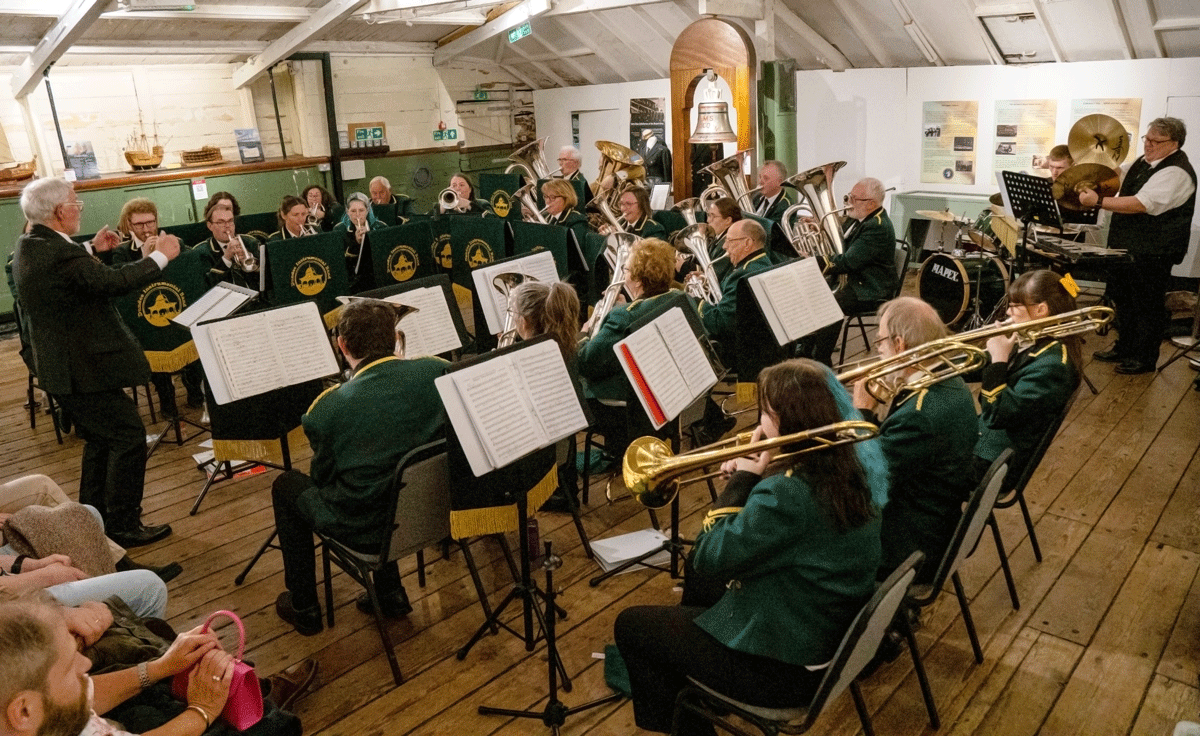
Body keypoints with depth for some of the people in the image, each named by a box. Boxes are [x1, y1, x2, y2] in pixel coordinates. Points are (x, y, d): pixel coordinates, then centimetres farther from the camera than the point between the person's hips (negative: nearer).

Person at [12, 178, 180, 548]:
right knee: (129, 436, -3)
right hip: (85, 368, -11)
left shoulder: (29, 247, 9)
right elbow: (114, 282, -27)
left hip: (61, 366, 11)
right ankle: (123, 526, 3)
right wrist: (161, 256, -16)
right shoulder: (58, 254, -24)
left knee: (100, 438, 22)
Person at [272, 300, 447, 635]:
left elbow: (322, 477, -3)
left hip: (367, 531, -4)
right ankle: (390, 593, 35)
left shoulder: (328, 407, -21)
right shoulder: (438, 372, -14)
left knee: (286, 485, 22)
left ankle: (303, 607, 33)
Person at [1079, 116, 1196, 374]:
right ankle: (1124, 348, 33)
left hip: (1151, 253, -9)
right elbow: (1121, 182, 27)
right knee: (1123, 298, 18)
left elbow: (1141, 204, -30)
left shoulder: (1176, 173, -19)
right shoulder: (1143, 161, 10)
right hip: (1126, 246, 9)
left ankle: (1144, 359, 13)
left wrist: (1098, 201, -32)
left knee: (1147, 305, 1)